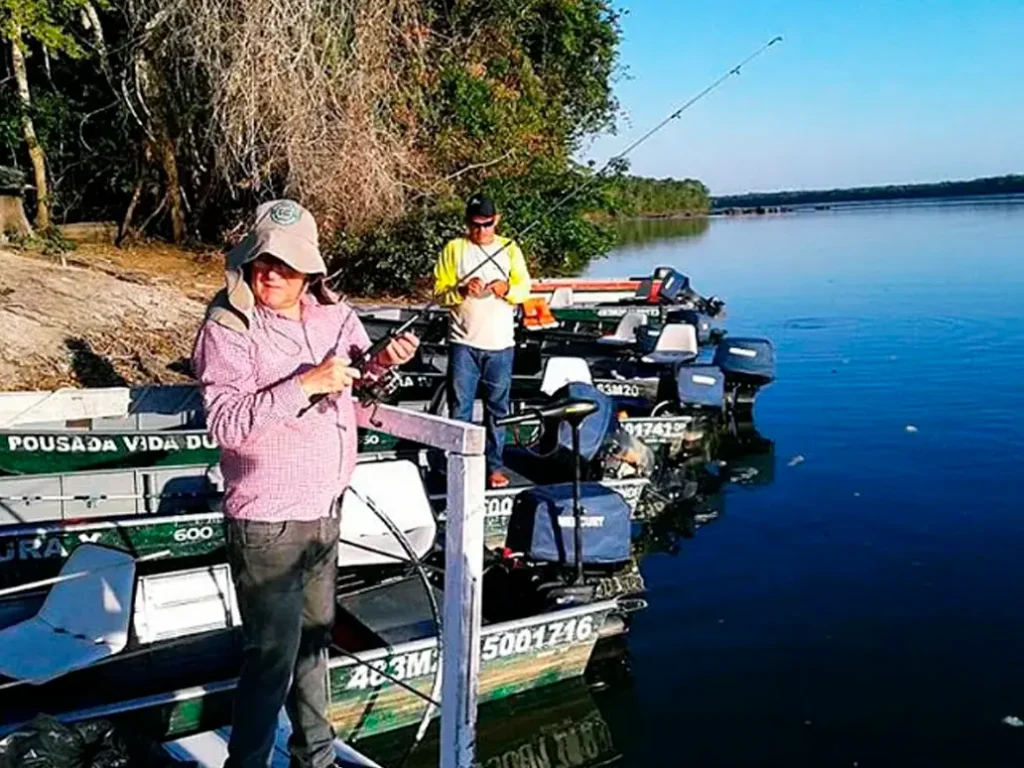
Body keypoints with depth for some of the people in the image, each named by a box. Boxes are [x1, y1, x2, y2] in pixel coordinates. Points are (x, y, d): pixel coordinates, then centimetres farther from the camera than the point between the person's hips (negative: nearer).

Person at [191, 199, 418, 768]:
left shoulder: (332, 313, 2)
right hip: (268, 525, -7)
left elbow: (352, 381, 18)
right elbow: (225, 422, -24)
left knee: (315, 639, 21)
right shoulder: (228, 329, -15)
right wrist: (306, 384, -28)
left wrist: (384, 362, -4)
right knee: (272, 657, 1)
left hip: (325, 509, 7)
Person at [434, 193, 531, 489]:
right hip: (463, 342, -1)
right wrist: (462, 290, -19)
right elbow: (439, 291, 1)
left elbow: (524, 288, 6)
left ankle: (495, 465, 17)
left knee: (498, 407, 7)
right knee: (459, 407, 0)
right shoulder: (453, 249, 3)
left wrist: (507, 289, -16)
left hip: (500, 343, 1)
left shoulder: (510, 248, 8)